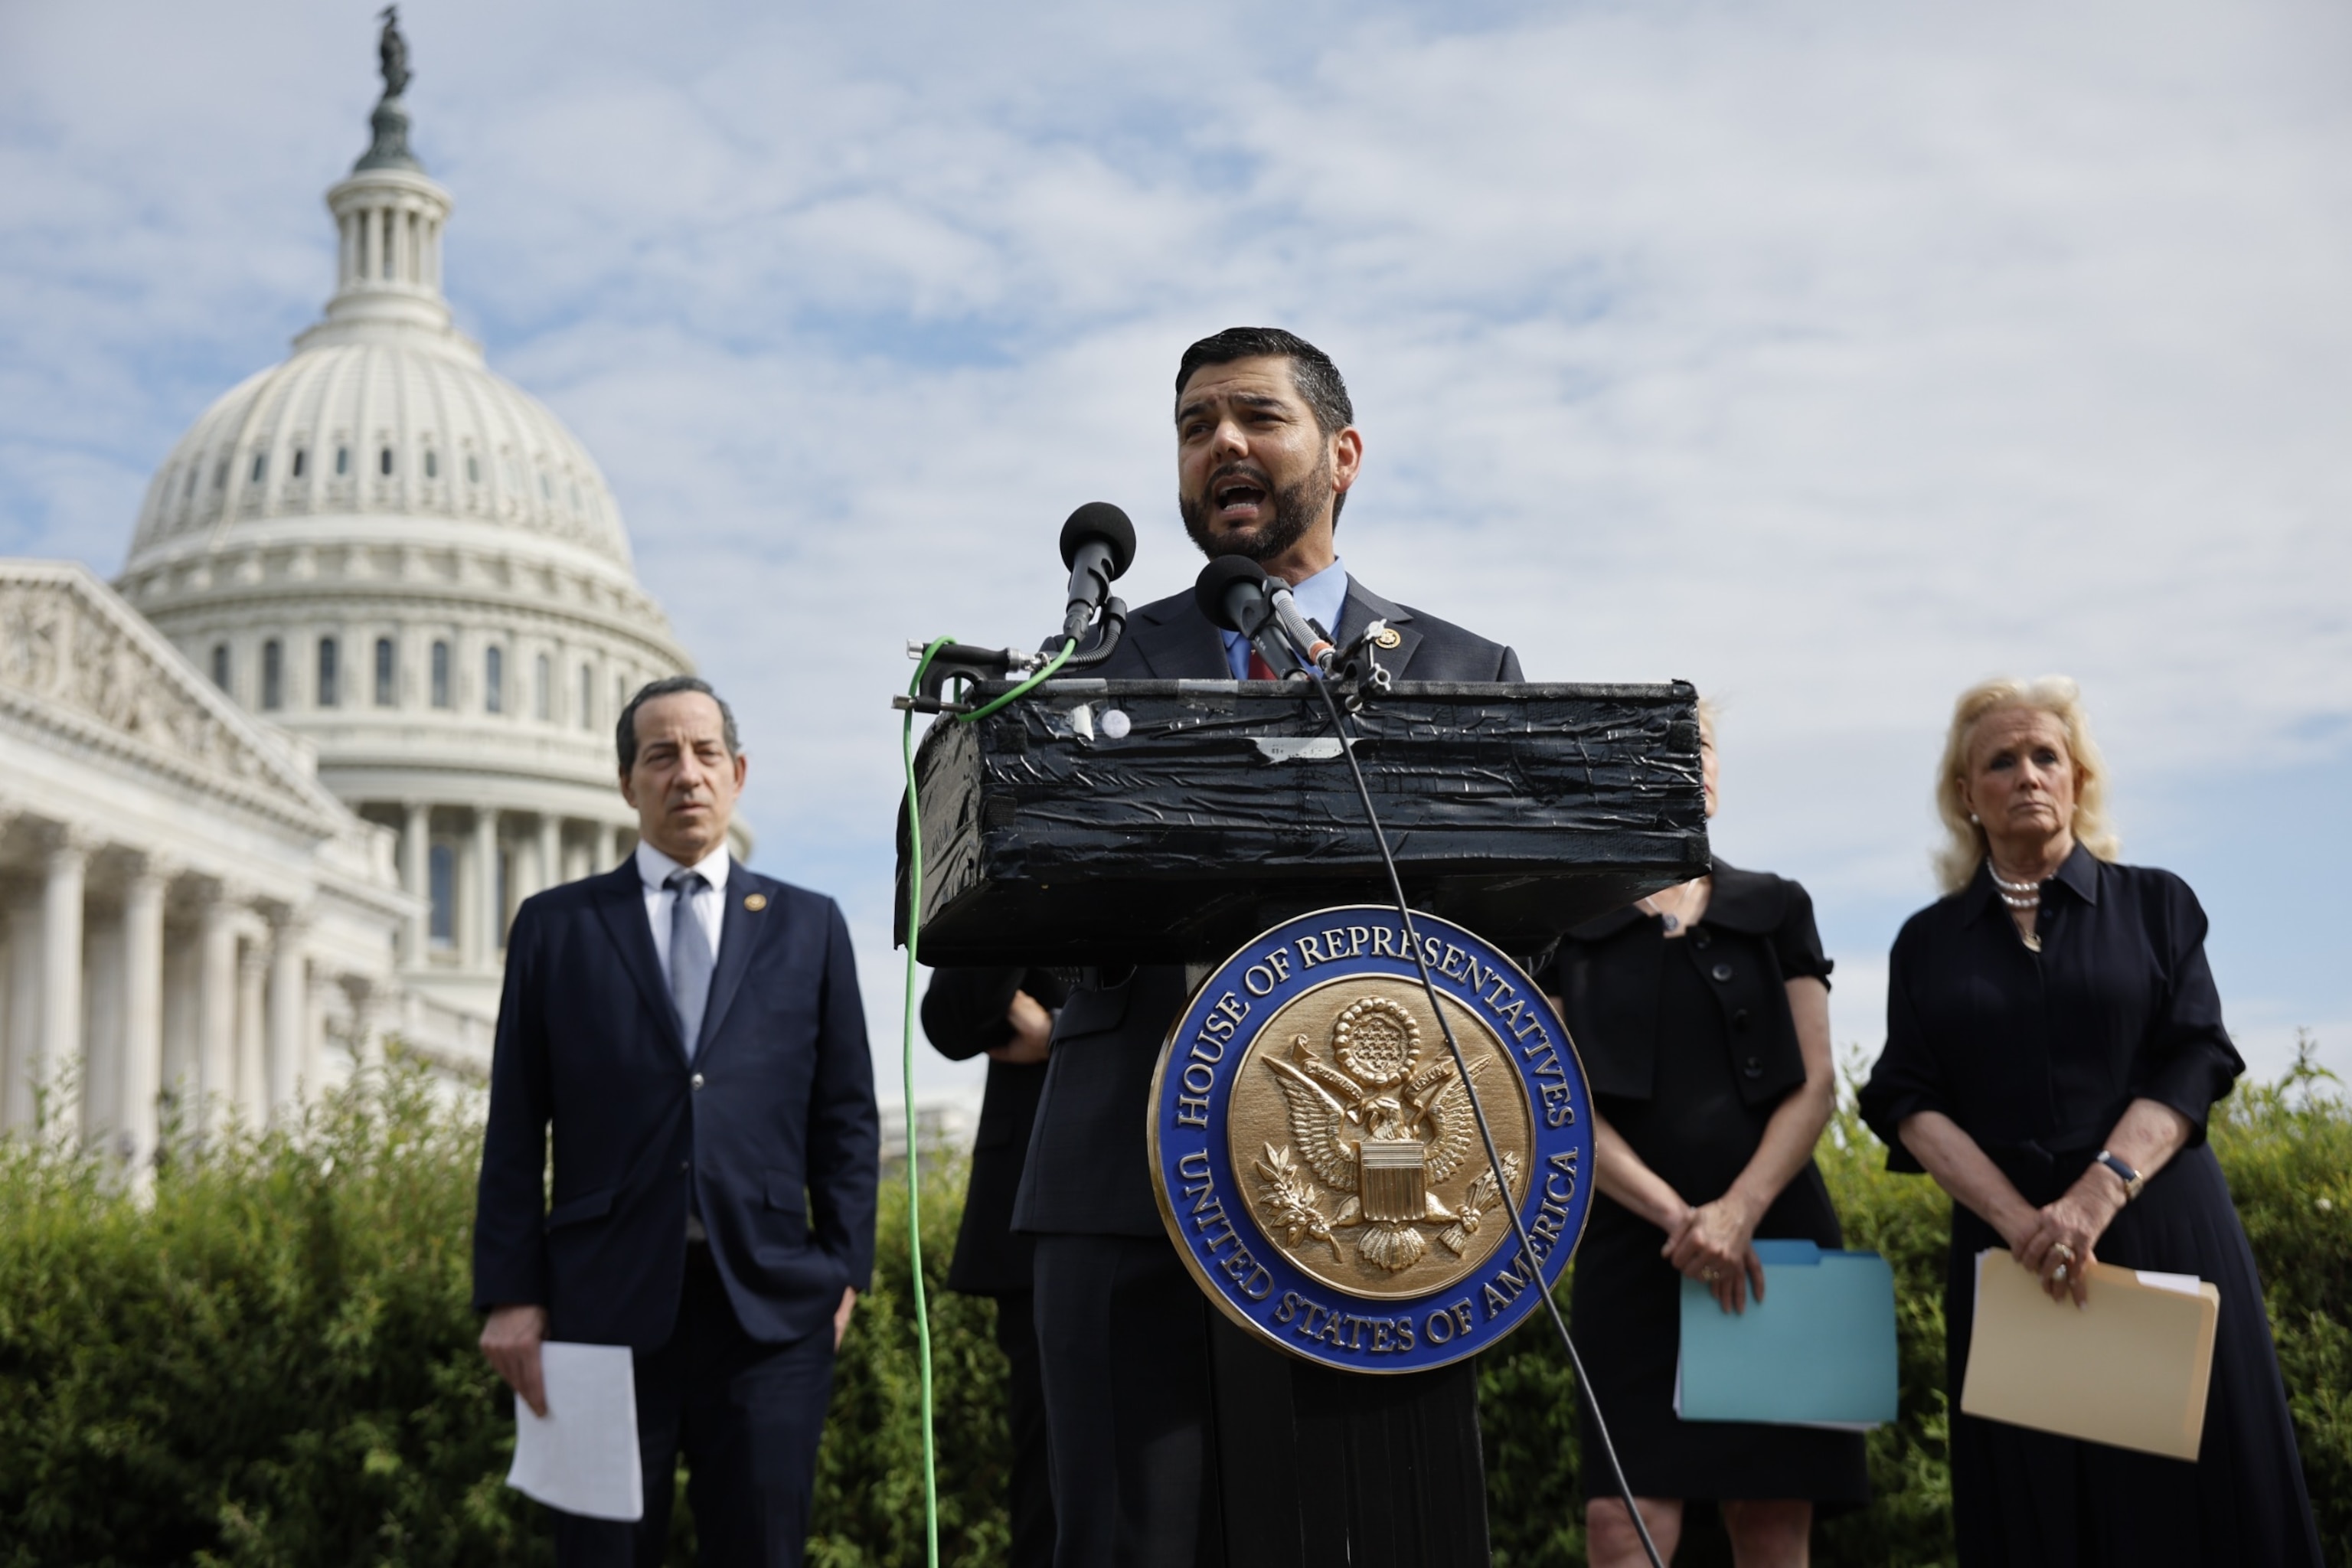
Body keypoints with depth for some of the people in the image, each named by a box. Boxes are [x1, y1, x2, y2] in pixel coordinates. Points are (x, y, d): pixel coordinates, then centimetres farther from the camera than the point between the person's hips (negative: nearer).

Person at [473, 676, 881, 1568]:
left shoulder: (808, 927, 13)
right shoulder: (555, 926, 10)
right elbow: (515, 1127, 7)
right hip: (605, 1302, 0)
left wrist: (844, 1270, 3)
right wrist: (510, 1294, -1)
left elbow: (846, 1116, 11)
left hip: (770, 1304, 1)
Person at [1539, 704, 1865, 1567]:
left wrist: (1739, 1212, -11)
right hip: (1634, 1246, -1)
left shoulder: (1775, 909, 12)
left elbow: (1815, 1084, 4)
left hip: (1774, 1237, 1)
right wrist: (1677, 1217, -12)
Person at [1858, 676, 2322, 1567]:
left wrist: (2096, 1199, -20)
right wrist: (2022, 1220, -16)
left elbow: (2191, 1065, -4)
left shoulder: (2154, 904, 8)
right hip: (2010, 1248, 1)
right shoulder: (1929, 942, 11)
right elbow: (1909, 1103, 0)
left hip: (2160, 1231, -1)